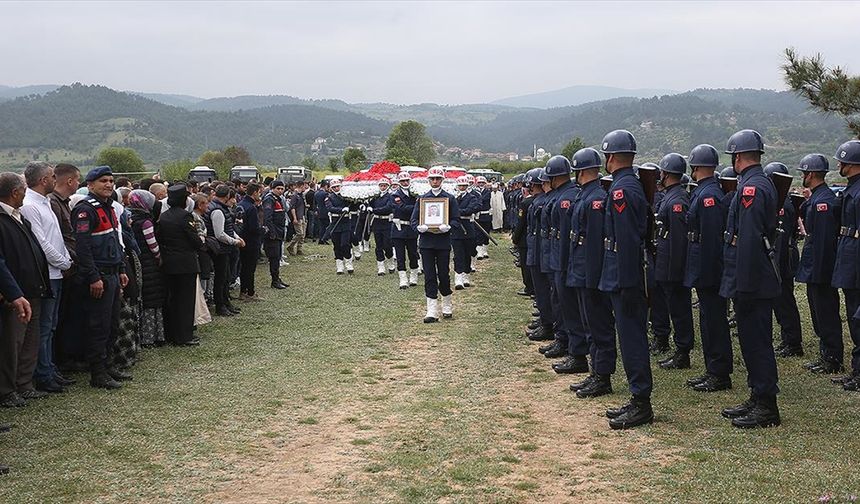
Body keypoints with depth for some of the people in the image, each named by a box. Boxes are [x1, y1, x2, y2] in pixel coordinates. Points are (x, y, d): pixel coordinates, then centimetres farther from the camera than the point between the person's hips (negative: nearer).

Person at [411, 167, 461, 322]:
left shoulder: (450, 198, 4)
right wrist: (420, 227, -14)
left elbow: (456, 220, 1)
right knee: (429, 276, -1)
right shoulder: (422, 198, 9)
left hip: (443, 241, -1)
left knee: (444, 274, 3)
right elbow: (414, 219, 7)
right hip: (426, 241, 1)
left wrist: (447, 227, -19)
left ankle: (447, 306, 24)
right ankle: (432, 311, 1)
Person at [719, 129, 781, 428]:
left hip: (752, 280, -10)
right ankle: (758, 399, 24)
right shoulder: (764, 184, 15)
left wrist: (743, 285, -23)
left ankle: (766, 407, 2)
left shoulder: (751, 188, -18)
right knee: (753, 339, 16)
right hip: (759, 277, 10)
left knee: (757, 341, -4)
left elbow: (748, 240, -23)